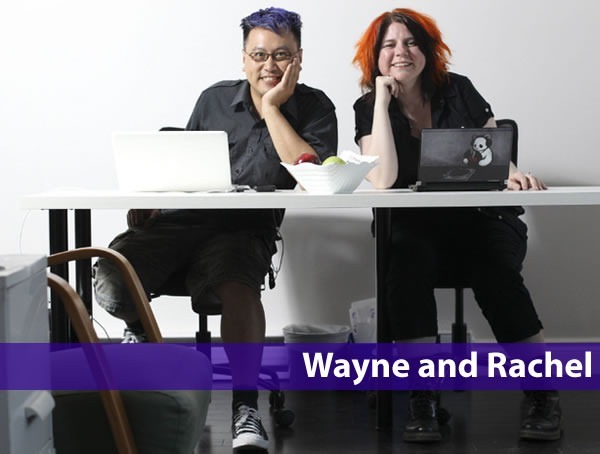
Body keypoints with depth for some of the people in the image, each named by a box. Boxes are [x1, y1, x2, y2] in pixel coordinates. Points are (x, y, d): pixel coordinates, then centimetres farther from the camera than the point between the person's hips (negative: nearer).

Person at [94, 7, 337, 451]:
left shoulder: (314, 108, 4)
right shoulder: (215, 99, 13)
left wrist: (272, 107, -10)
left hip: (244, 230, -3)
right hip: (180, 218, 3)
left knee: (238, 287, -38)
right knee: (110, 279, -21)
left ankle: (246, 409, -28)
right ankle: (138, 328, 17)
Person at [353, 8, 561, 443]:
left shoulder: (458, 91, 3)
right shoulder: (369, 108, 0)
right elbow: (383, 180, -17)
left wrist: (514, 175, -20)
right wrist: (383, 101, -15)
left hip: (483, 215, 0)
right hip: (415, 223, 0)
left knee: (496, 272, -32)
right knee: (407, 262, -35)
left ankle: (543, 393, -22)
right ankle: (423, 399, -34)